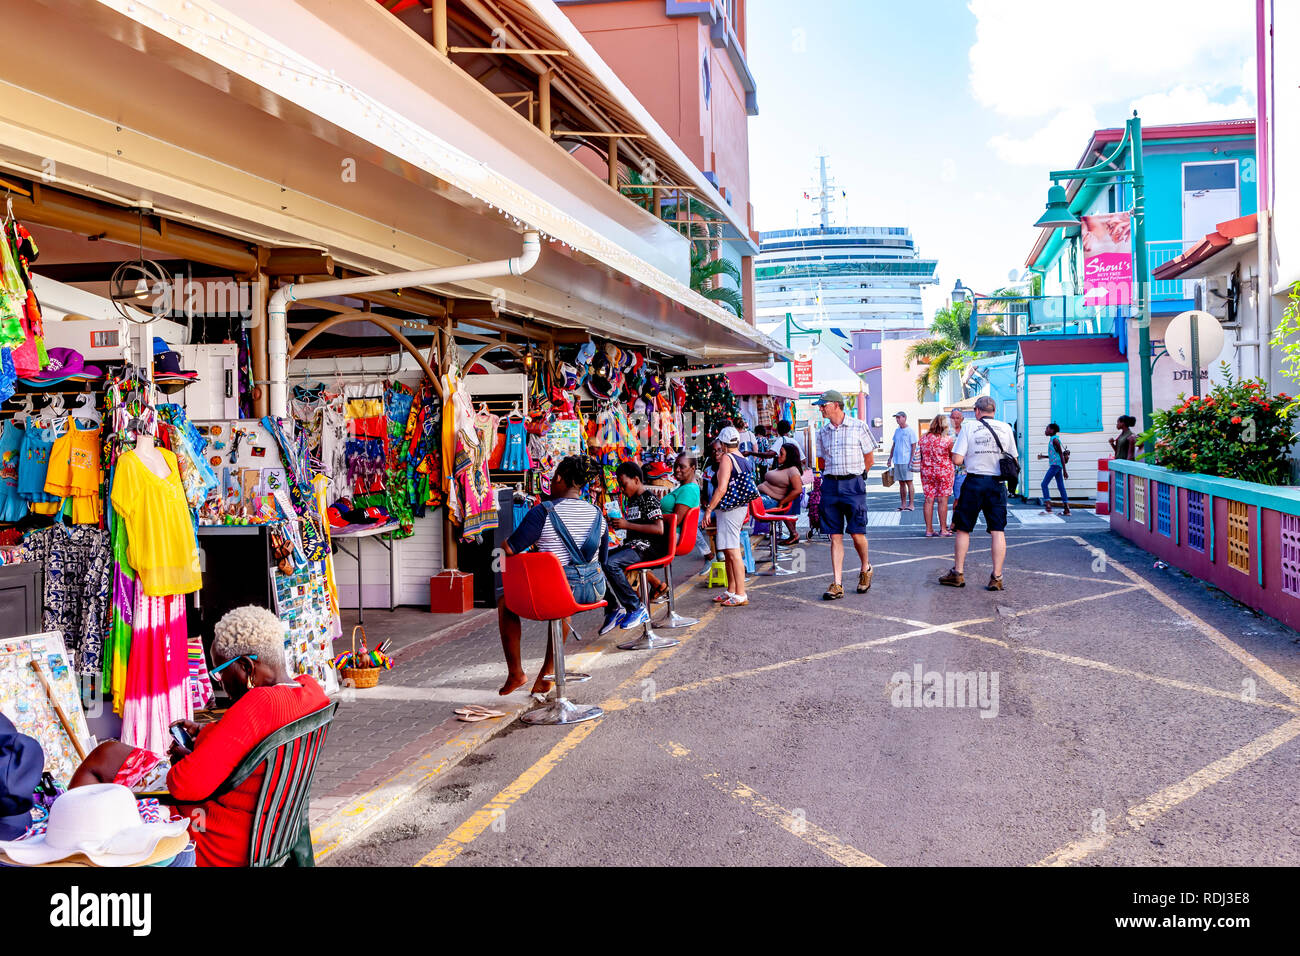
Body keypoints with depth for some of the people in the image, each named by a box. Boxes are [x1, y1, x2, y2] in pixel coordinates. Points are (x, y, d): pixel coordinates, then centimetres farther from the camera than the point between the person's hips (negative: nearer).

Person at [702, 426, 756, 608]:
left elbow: (722, 489, -19)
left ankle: (740, 595, -9)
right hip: (741, 508, 10)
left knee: (733, 551, -9)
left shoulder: (727, 459, -13)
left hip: (729, 509, -10)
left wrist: (709, 509, -16)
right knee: (728, 551, 17)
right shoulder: (745, 460, 13)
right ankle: (731, 591, 24)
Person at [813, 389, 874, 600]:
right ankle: (837, 584, 2)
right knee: (835, 536, 1)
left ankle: (866, 569, 26)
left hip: (853, 483, -3)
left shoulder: (859, 427, -1)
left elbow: (869, 458, 6)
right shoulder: (822, 432, 11)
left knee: (856, 533, -2)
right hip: (830, 485, 4)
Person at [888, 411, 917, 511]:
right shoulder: (897, 430, 16)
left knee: (909, 482, -4)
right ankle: (903, 504, 12)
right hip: (897, 461, 7)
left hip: (906, 461, -7)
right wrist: (890, 458, 18)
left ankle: (911, 505, -1)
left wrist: (911, 460, -15)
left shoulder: (910, 431, -5)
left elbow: (914, 446, -8)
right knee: (901, 483, 8)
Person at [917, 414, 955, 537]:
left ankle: (929, 529, 9)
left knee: (929, 499, 7)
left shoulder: (923, 438, 0)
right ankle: (943, 530, 7)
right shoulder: (947, 439, -11)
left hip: (927, 471, 4)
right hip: (944, 471, -3)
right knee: (942, 500, 2)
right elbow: (953, 456, 0)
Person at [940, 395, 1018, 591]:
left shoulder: (969, 427, -3)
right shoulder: (1006, 428, 4)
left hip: (974, 481, -2)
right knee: (998, 531, 4)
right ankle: (996, 577, 3)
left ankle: (958, 573, 15)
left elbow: (957, 460, -9)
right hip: (997, 483, 2)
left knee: (963, 529, 9)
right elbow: (1013, 460, 9)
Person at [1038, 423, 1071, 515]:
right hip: (1056, 465, 10)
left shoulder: (1055, 440, -11)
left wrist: (1064, 470, -16)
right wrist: (1044, 456, 19)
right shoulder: (1052, 439, 18)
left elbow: (1061, 455, -14)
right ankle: (1066, 509, 9)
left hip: (1055, 465, -10)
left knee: (1044, 484, -12)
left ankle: (1048, 508, -17)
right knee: (1061, 487, 8)